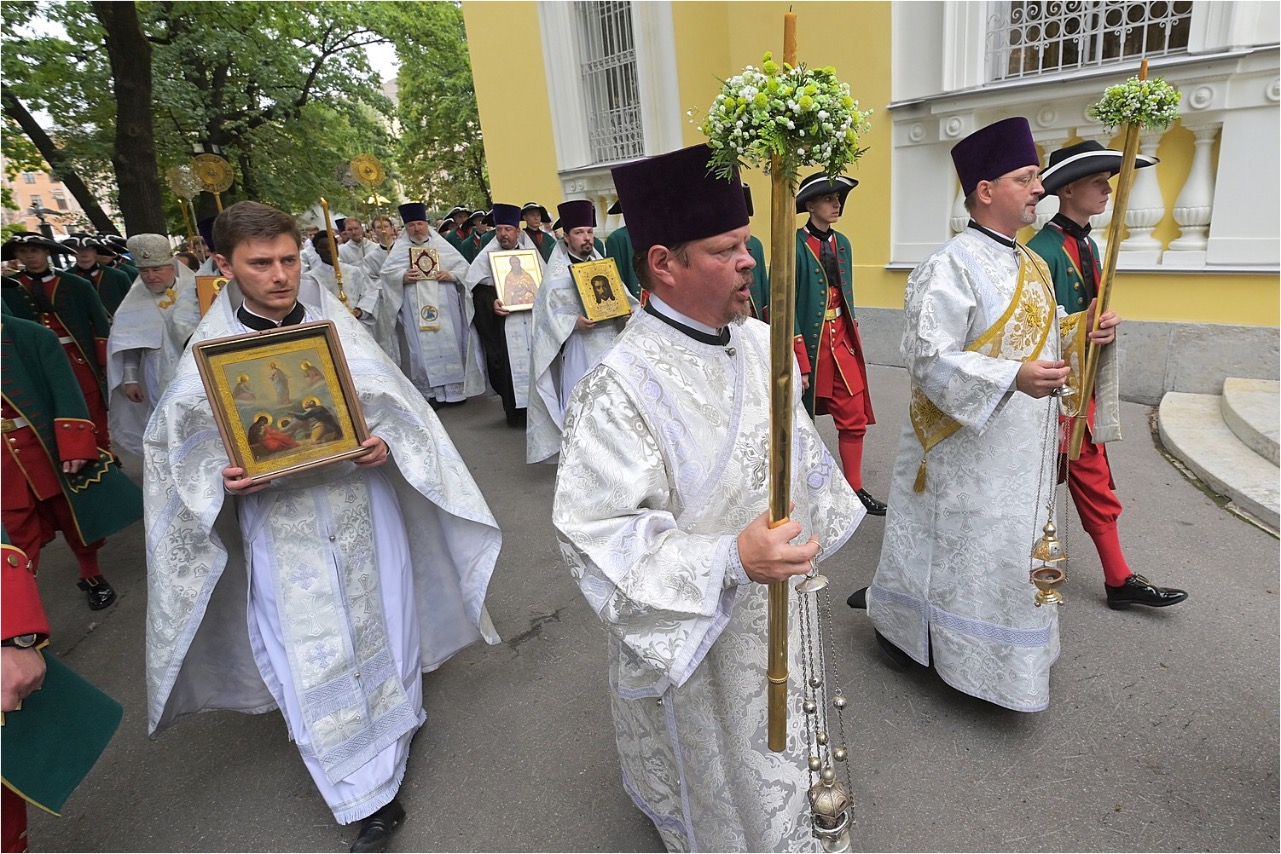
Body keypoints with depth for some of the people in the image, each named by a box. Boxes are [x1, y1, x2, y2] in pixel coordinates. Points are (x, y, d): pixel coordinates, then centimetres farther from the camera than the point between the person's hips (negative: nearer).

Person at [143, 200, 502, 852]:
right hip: (279, 529, -1)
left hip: (363, 510, 1)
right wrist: (223, 479, -17)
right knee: (312, 659, 3)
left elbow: (396, 406, 2)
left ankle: (393, 712, 47)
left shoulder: (336, 327, -1)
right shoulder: (209, 352, -3)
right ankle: (370, 796, 20)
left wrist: (385, 444, -18)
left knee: (379, 624, 16)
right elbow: (176, 446, 3)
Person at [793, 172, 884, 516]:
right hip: (810, 341, -6)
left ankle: (855, 490, 16)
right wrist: (799, 360, -18)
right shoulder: (795, 246, -12)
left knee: (854, 417, 4)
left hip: (842, 341, 6)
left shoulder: (842, 243, 9)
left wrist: (853, 338, 14)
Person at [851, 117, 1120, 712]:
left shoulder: (1030, 264, 10)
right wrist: (1012, 378, -31)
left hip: (1023, 446, 9)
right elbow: (928, 358, -24)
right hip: (966, 447, -9)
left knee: (1010, 547, 18)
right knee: (954, 545, 5)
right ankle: (900, 622, 28)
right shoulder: (949, 268, -18)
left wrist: (1083, 331, 1)